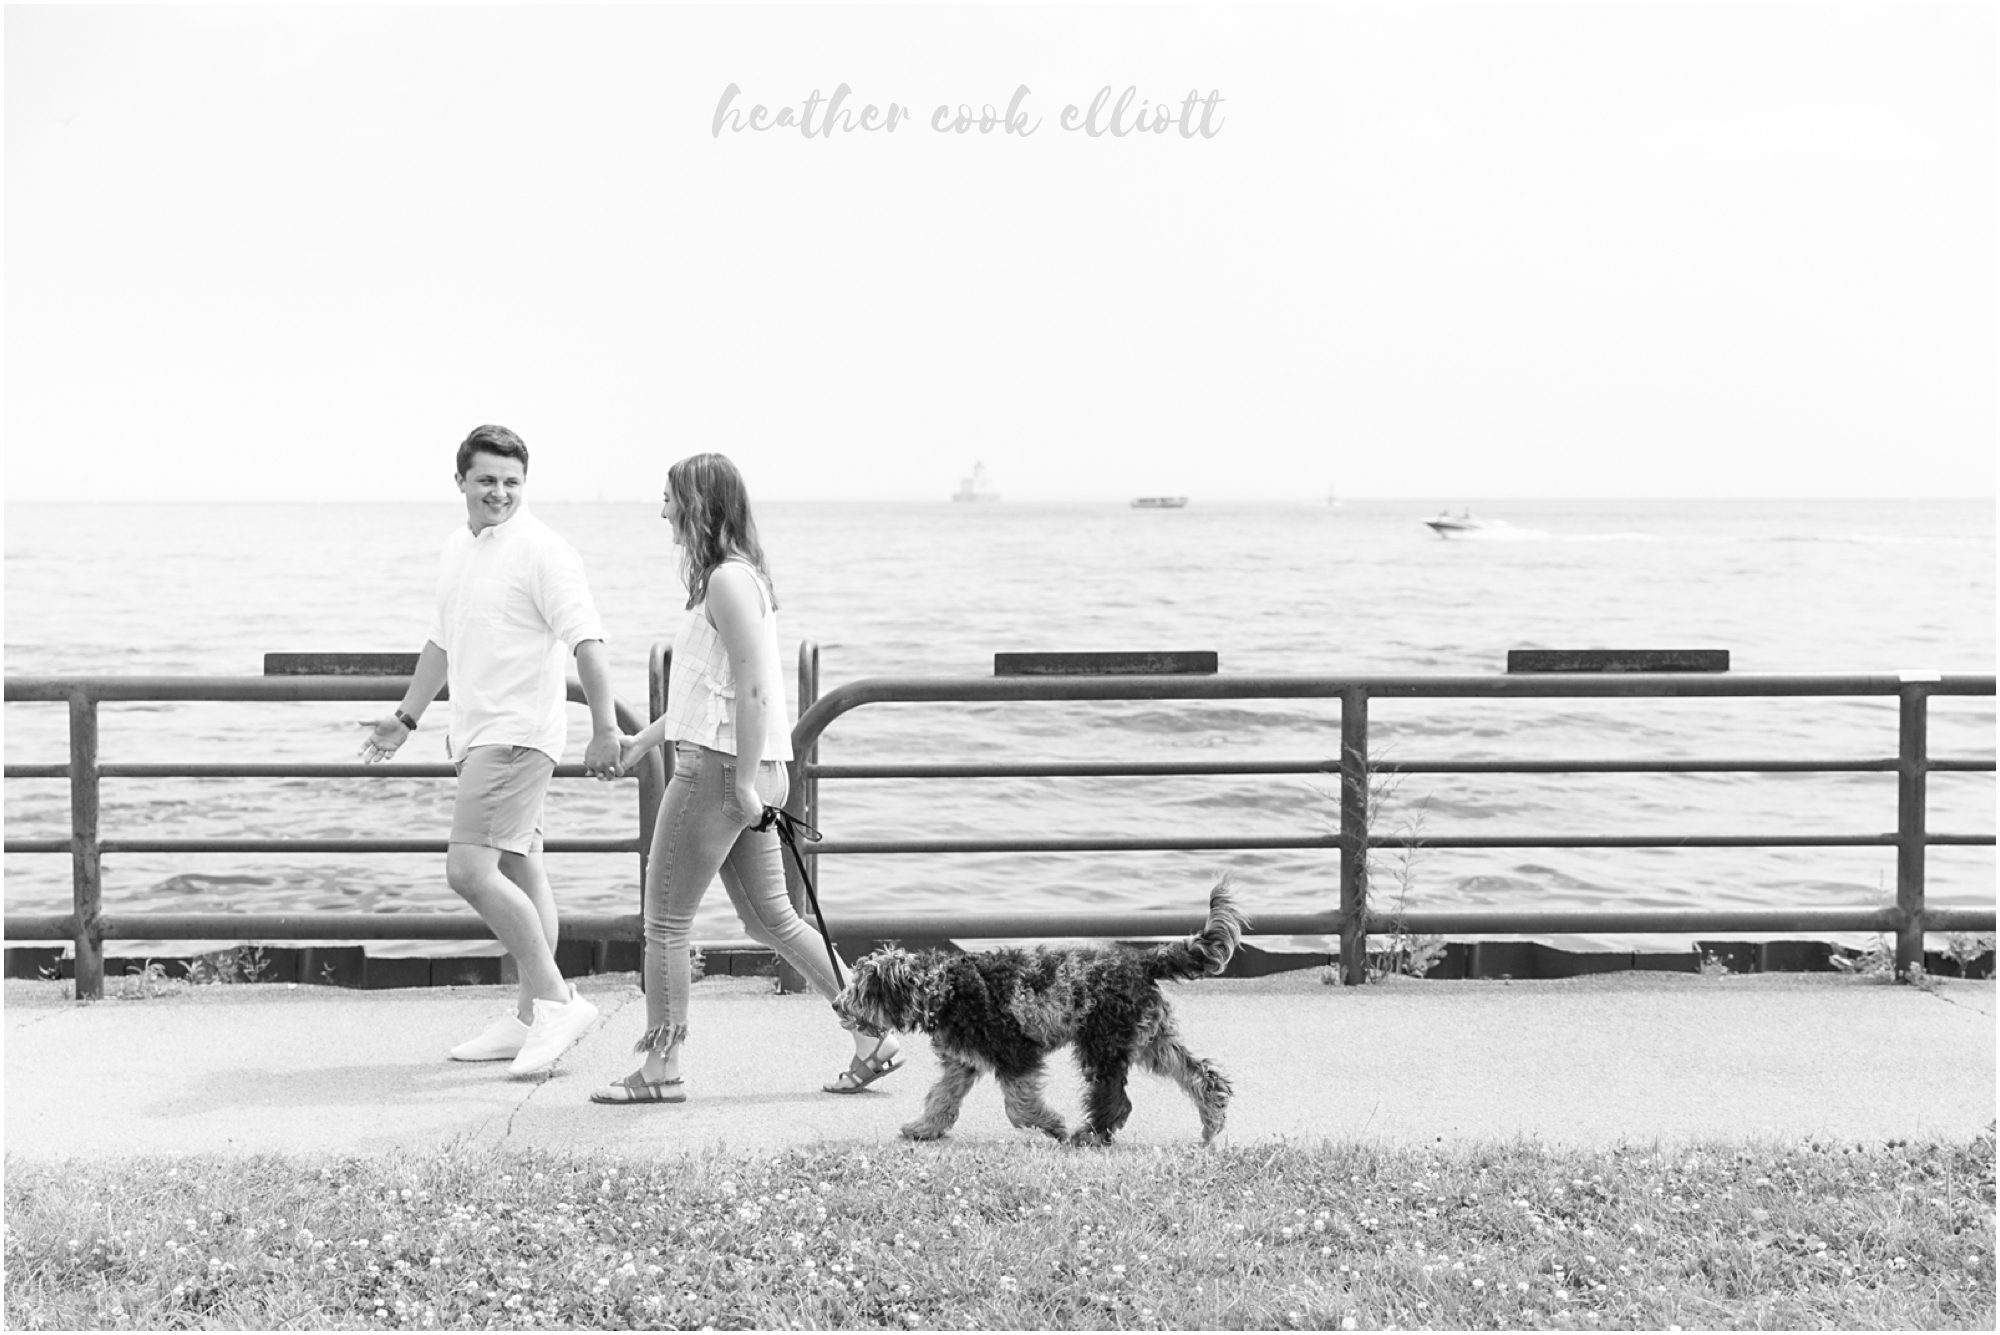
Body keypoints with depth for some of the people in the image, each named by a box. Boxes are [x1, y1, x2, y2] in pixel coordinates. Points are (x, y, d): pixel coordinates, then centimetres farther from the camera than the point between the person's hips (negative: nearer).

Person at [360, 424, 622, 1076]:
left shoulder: (542, 551, -12)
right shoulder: (458, 546, 15)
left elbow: (587, 642, -18)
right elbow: (442, 642, 26)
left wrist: (605, 731, -24)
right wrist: (405, 718, 28)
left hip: (517, 734, -9)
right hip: (478, 734, 9)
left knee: (469, 868, -17)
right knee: (518, 870, 12)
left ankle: (554, 999, -10)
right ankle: (531, 1017, 17)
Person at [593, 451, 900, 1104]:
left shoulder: (728, 580, -14)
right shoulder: (736, 576, 17)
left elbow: (753, 688, -20)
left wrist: (745, 782, -21)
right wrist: (644, 740, 27)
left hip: (717, 768, -10)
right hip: (739, 769, 10)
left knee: (665, 920, 0)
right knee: (770, 916, 13)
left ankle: (661, 1069, 7)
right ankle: (872, 1037, 13)